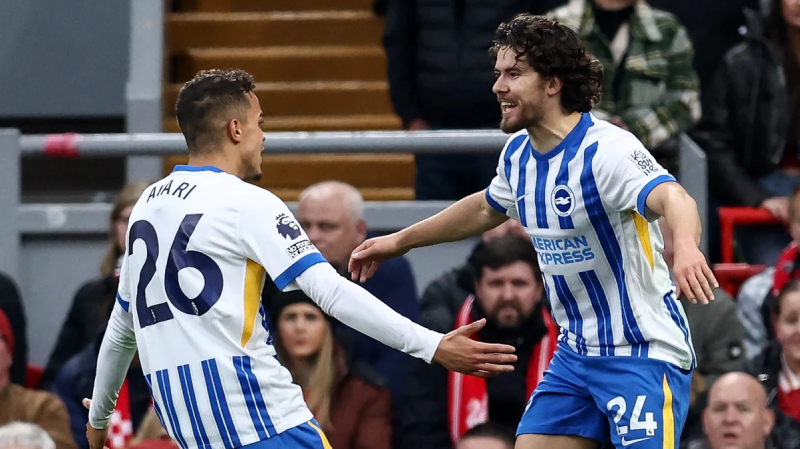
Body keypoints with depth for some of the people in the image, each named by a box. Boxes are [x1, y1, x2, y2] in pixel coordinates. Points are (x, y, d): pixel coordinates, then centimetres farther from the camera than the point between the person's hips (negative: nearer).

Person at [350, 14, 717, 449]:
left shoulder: (606, 149, -21)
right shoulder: (518, 154, 5)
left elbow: (672, 198, -40)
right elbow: (486, 207, 28)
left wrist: (685, 246, -63)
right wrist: (399, 241, 35)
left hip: (643, 353, -8)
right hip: (576, 352, 8)